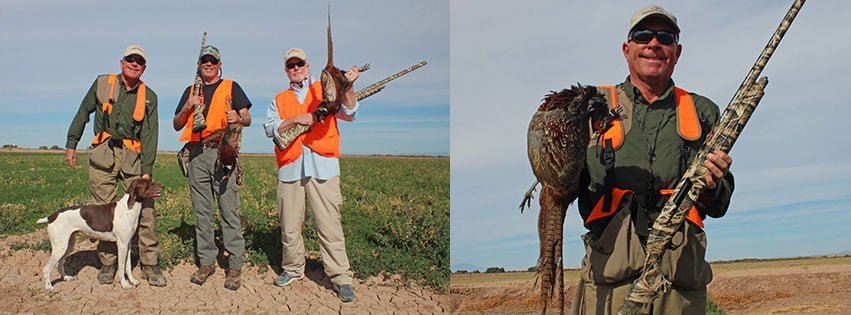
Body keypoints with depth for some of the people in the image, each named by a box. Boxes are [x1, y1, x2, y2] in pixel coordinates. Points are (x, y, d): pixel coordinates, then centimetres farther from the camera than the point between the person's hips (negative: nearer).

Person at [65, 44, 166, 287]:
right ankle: (107, 263, 13)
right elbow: (83, 114, 15)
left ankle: (150, 265, 2)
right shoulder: (103, 84, 9)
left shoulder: (149, 96, 8)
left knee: (145, 210, -6)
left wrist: (147, 170, -7)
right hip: (102, 154, 0)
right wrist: (71, 144, 9)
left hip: (133, 156, 0)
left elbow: (149, 134, 2)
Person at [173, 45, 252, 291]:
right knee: (202, 211, 5)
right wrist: (187, 108, 0)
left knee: (229, 210, -8)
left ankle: (235, 266, -6)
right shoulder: (191, 91, 21)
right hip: (197, 153, 4)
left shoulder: (231, 87, 12)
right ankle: (206, 262, 12)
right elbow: (177, 125, 19)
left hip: (222, 152, -4)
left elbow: (248, 119, 6)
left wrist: (238, 118, -18)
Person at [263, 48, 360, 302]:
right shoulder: (279, 100, 20)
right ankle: (293, 269, 27)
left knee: (330, 224, -6)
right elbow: (269, 128, 5)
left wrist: (348, 87, -16)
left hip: (322, 166, -3)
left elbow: (349, 114, 0)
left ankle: (340, 277, -2)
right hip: (290, 168, 3)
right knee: (290, 226, 9)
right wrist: (296, 119, -8)